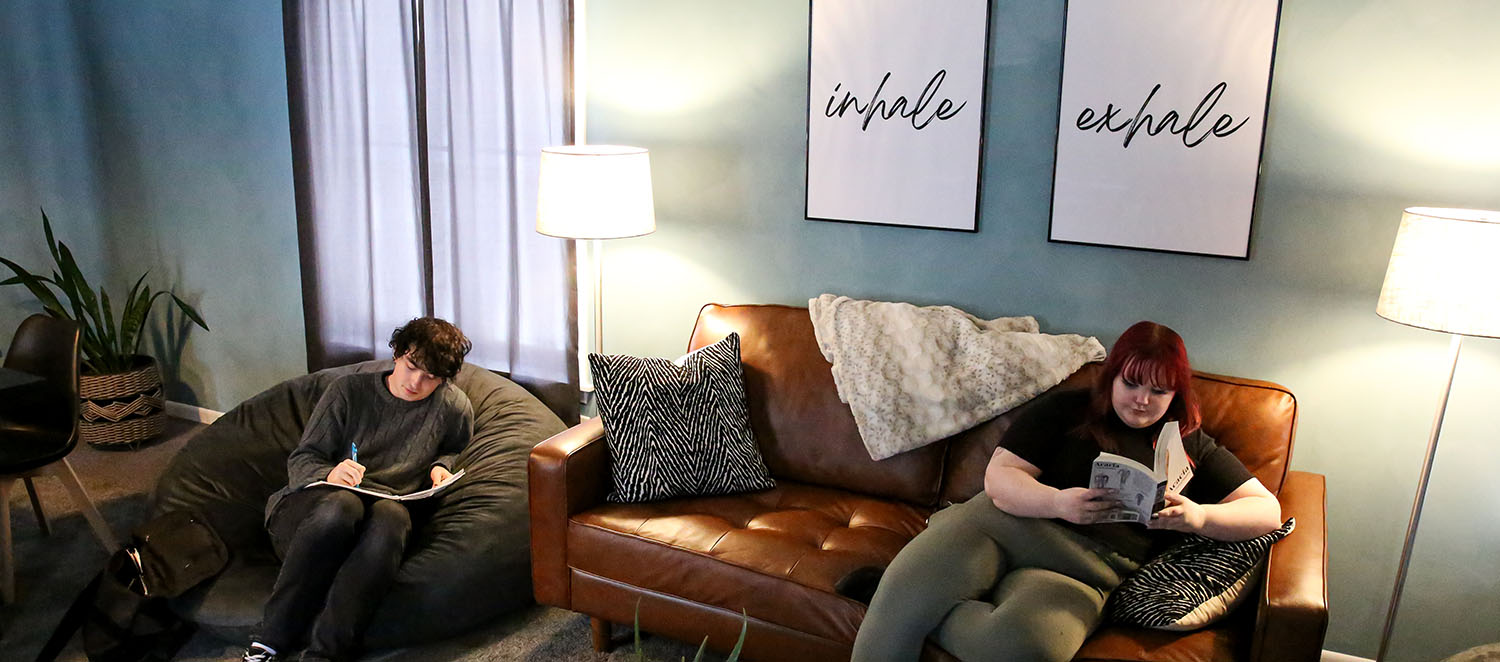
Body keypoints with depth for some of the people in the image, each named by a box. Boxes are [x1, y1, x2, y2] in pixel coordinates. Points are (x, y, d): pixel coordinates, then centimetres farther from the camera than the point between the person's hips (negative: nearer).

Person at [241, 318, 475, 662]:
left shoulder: (454, 407, 9)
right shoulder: (349, 391, 6)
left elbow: (455, 450, 30)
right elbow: (300, 461, 5)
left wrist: (441, 467, 6)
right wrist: (329, 474, -18)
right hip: (306, 506, 0)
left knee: (391, 515, -37)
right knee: (340, 505, -38)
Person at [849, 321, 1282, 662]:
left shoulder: (1192, 447, 15)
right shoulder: (1066, 409, 10)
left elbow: (1267, 509, 9)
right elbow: (998, 476, 2)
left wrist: (1200, 517, -12)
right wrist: (1057, 502, -19)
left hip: (1081, 570, 1)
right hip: (999, 522, 0)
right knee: (901, 600, -30)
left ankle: (918, 599, -12)